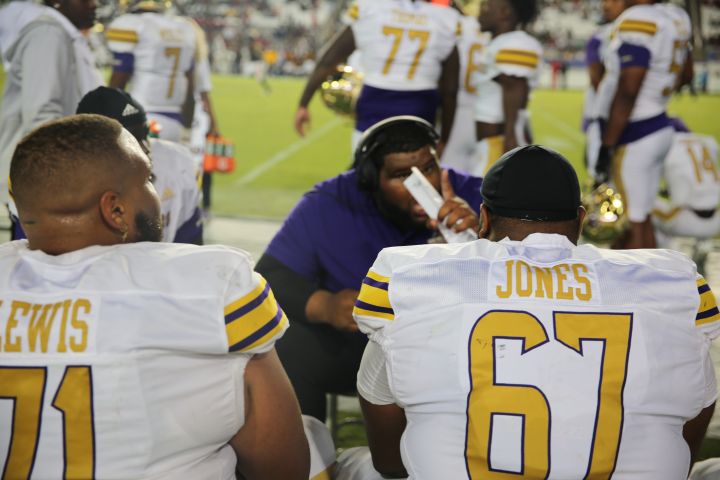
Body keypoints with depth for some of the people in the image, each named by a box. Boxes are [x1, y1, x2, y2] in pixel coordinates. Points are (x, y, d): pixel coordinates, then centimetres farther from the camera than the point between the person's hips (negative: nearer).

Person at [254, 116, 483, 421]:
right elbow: (270, 276, -12)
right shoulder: (327, 207, -12)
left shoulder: (465, 196, -14)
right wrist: (322, 305, -33)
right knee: (286, 347, -27)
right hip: (346, 343, 0)